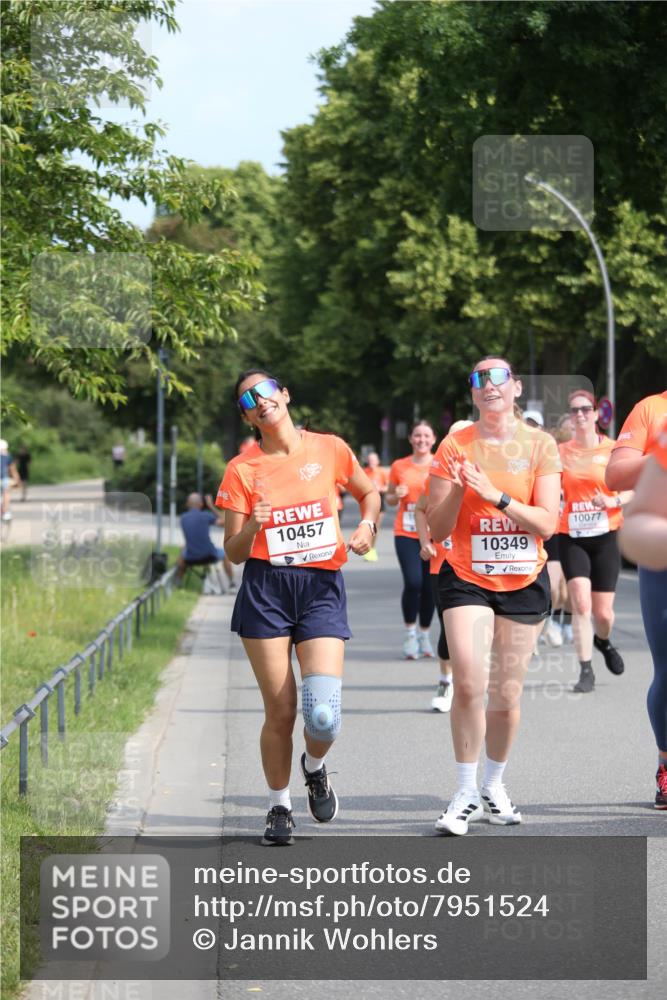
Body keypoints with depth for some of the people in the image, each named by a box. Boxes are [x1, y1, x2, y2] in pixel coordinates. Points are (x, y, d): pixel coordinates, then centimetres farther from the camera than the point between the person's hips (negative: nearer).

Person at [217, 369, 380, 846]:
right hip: (266, 589, 0)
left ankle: (315, 768, 21)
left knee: (323, 713, -14)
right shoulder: (242, 470, 1)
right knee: (280, 710, -2)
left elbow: (369, 492, 22)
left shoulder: (330, 449, 4)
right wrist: (252, 527, -18)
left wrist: (367, 525, 1)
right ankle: (279, 807, 18)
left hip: (322, 588, 0)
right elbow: (234, 553, 3)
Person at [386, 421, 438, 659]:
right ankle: (410, 632, 2)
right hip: (406, 533, -1)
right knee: (413, 582, -15)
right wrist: (396, 495, -7)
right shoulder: (399, 467, 6)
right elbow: (389, 499, 15)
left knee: (430, 586, 1)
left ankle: (424, 635, 19)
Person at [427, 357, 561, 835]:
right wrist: (457, 489, -19)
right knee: (469, 683, -16)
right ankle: (466, 794, -6)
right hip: (467, 578, -1)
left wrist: (496, 495, -20)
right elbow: (438, 529, -2)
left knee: (507, 693, 6)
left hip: (524, 581, 1)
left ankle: (494, 787, 25)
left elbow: (547, 523, -8)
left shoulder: (540, 445, -1)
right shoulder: (454, 447, -1)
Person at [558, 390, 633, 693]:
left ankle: (603, 641, 37)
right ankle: (585, 670, -8)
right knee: (581, 603, -17)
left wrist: (613, 501, -15)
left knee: (603, 612, 2)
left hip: (604, 536, 0)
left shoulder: (613, 449, -1)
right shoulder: (560, 452, 3)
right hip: (571, 539, 0)